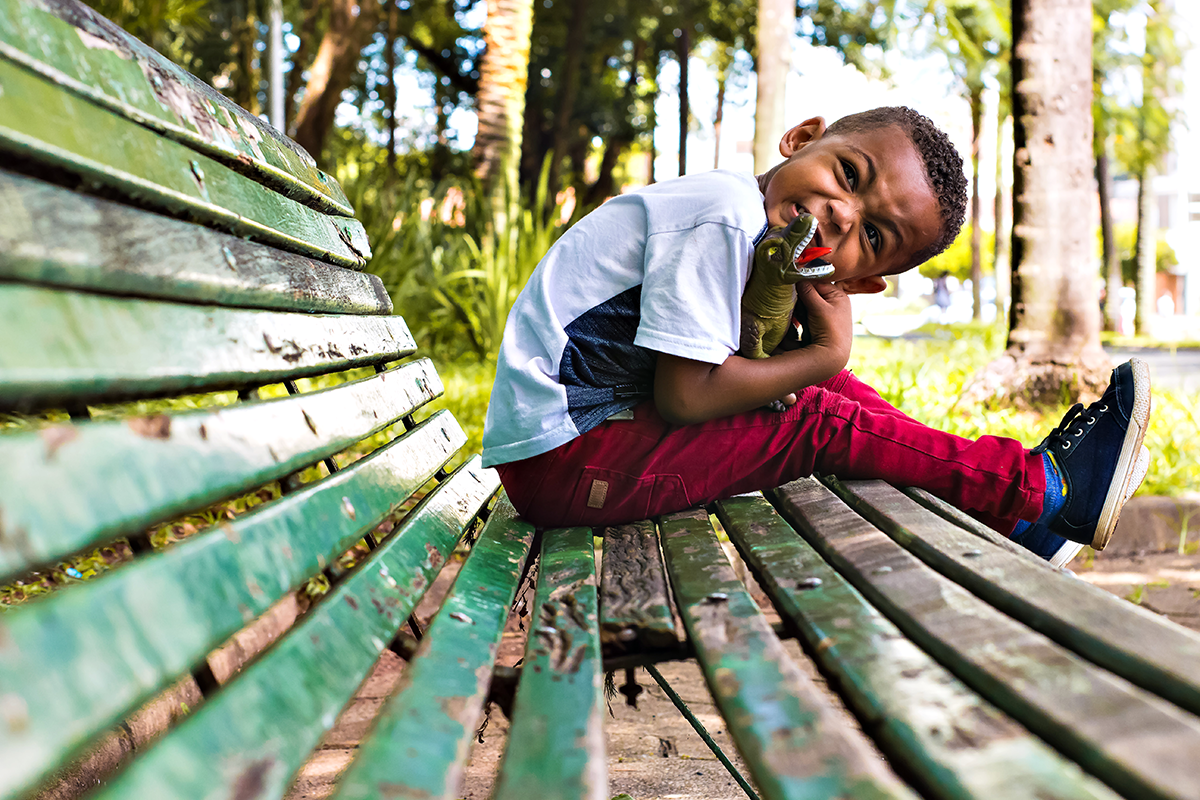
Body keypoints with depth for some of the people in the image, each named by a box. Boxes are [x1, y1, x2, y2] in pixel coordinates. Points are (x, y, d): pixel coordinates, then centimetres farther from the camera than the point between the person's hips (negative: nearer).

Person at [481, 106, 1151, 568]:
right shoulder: (722, 218, -21)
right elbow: (686, 397, -25)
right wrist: (828, 356, -14)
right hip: (563, 460, -9)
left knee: (819, 381, 9)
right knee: (822, 419, -10)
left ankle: (1011, 512, 15)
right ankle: (1044, 489, 1)